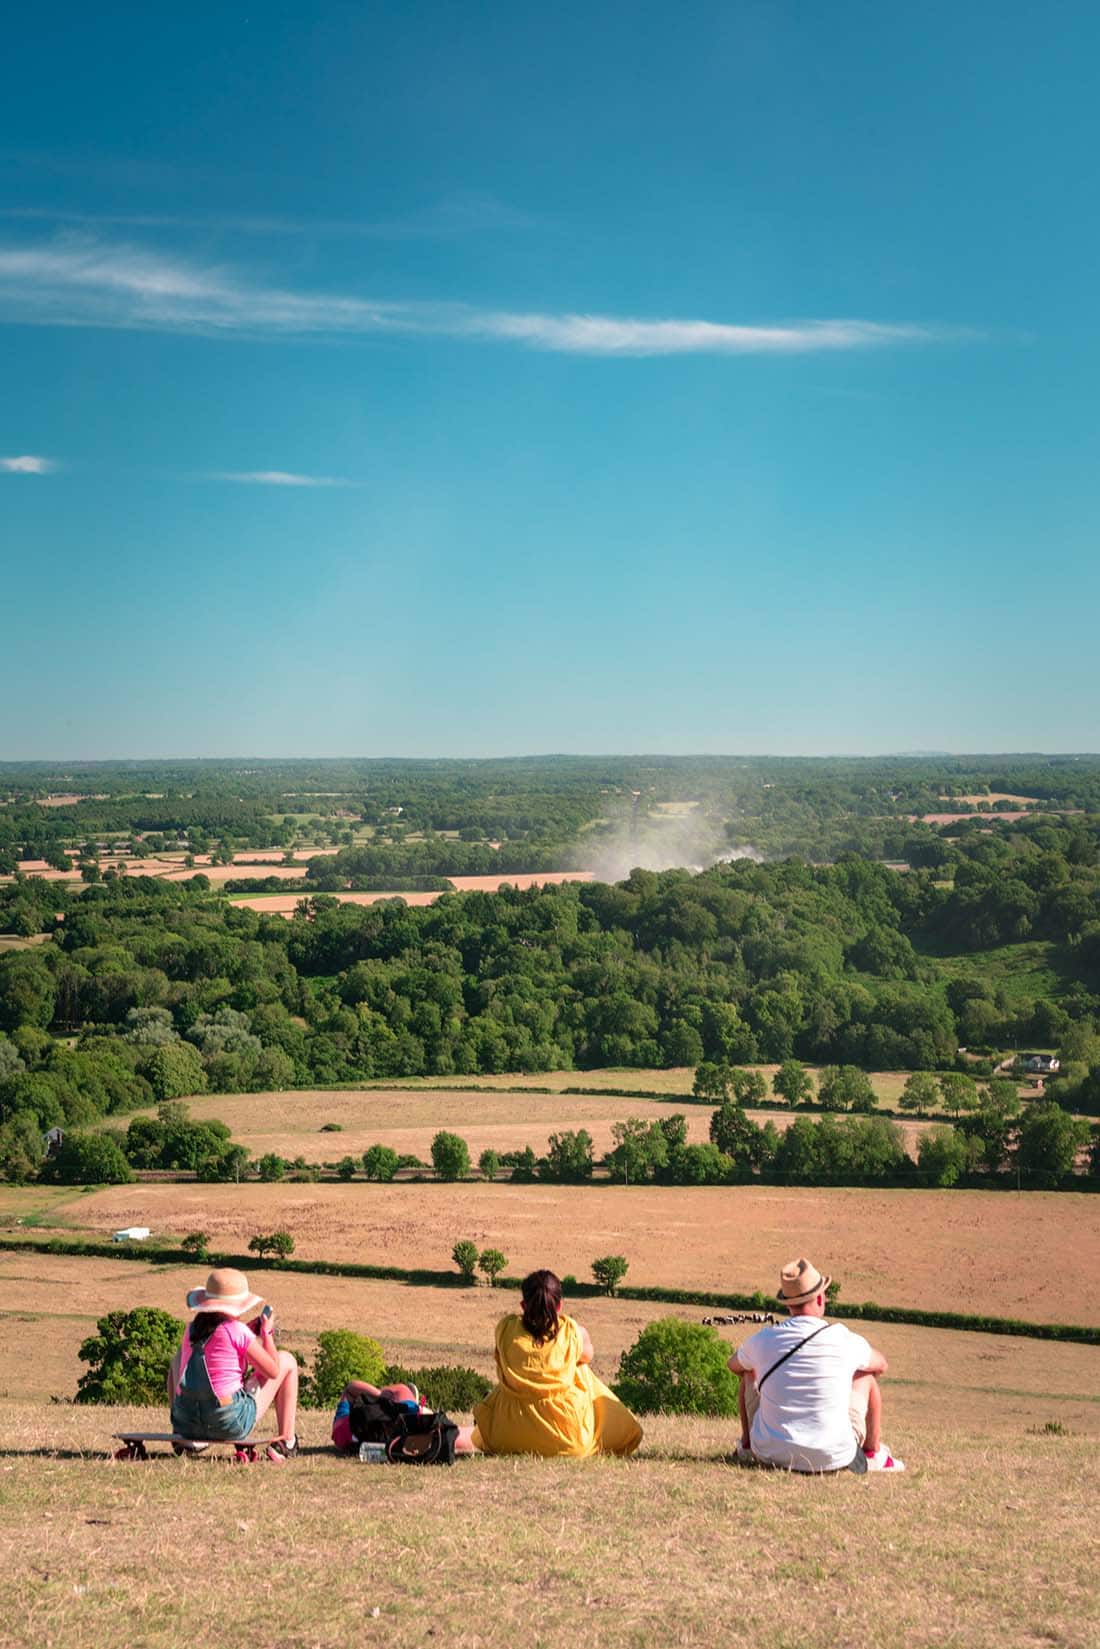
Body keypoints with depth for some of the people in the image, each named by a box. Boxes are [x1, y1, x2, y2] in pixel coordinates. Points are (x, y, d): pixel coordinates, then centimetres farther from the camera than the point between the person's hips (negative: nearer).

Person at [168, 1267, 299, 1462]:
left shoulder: (191, 1330, 5)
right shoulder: (236, 1330, -12)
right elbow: (273, 1371, -4)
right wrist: (267, 1332, 12)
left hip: (186, 1423, 5)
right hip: (231, 1424, -5)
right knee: (287, 1360, 13)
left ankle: (179, 1436, 28)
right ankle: (286, 1442, 16)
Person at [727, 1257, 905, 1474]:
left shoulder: (762, 1340, -5)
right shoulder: (845, 1340, -9)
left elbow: (734, 1365, 21)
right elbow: (881, 1365, 16)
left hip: (770, 1454, 1)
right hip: (832, 1459, -1)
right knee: (866, 1376, 21)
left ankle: (747, 1447, 32)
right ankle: (872, 1455, 26)